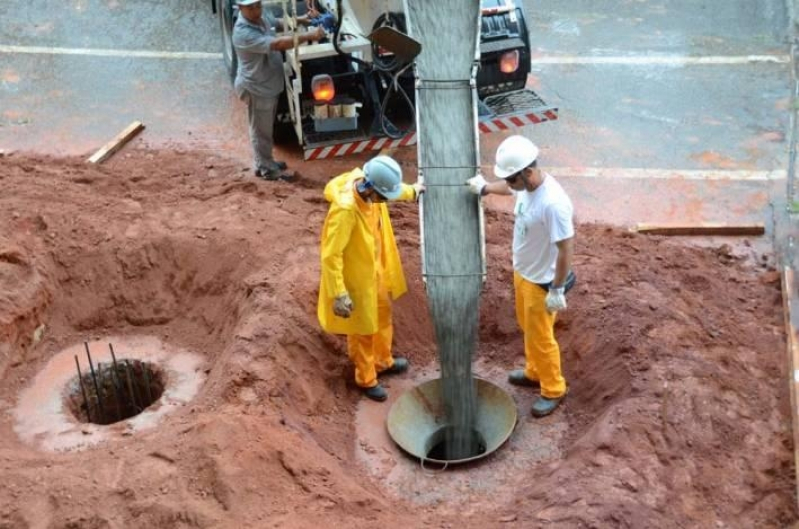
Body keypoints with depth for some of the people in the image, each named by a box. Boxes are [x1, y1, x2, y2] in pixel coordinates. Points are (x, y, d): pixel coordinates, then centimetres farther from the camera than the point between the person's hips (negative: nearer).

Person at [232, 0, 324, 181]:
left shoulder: (262, 15, -5)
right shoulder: (244, 33, -33)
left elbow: (278, 22, 19)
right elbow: (278, 44, -41)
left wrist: (300, 19, 3)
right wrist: (308, 36, -44)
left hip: (269, 84, 9)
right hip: (255, 88, -9)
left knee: (266, 128, 24)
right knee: (261, 130, 8)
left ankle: (265, 162, 40)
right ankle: (267, 169, 23)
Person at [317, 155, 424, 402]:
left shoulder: (369, 187, -14)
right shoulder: (345, 210, -38)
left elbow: (391, 189, 14)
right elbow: (331, 255, -32)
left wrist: (411, 191, 31)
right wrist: (339, 294, -30)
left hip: (375, 268, 8)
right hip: (356, 276, -8)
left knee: (383, 314, 27)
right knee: (363, 329, 12)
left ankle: (383, 361, 51)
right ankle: (366, 379, 35)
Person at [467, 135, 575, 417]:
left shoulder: (553, 203, -36)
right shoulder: (525, 185, -10)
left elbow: (566, 248, -28)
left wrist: (557, 290, -22)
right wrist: (484, 188, 15)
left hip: (542, 281, -8)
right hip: (522, 272, 8)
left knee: (541, 338, 9)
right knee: (528, 329, 26)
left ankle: (553, 389, 31)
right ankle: (534, 372, 49)